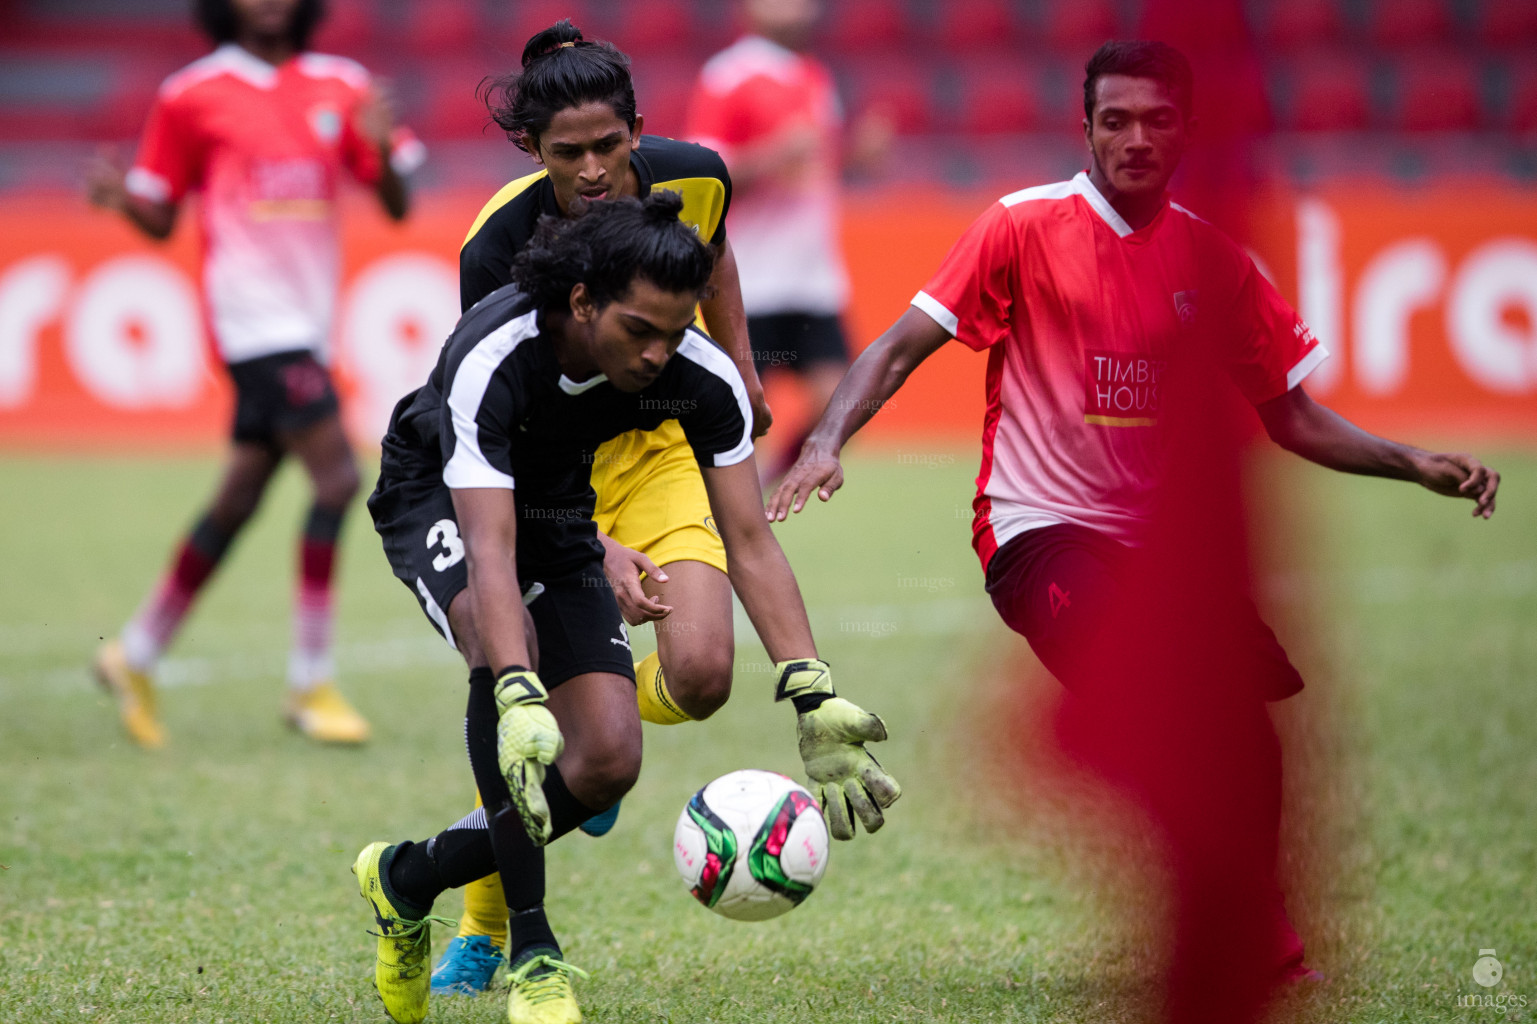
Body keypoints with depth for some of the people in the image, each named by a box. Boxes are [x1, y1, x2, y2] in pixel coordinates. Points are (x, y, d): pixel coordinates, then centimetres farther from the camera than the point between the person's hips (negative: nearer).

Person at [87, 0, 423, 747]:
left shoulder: (341, 87, 10)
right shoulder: (193, 95, 1)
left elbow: (395, 207, 10)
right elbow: (161, 217, 6)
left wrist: (380, 150, -11)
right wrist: (120, 197, -15)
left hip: (306, 319, 5)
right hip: (252, 313, -5)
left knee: (238, 501, 10)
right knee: (336, 475, -17)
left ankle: (136, 654, 26)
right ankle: (310, 682, -11)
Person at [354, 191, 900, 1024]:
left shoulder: (703, 379, -26)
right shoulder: (491, 361, -39)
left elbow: (750, 544, -24)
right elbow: (490, 551, -46)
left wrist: (814, 699, -35)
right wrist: (519, 706, -60)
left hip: (559, 515, 5)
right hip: (437, 499, -5)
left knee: (609, 760, -11)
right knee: (505, 637, -37)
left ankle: (408, 878, 14)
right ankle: (530, 949, -28)